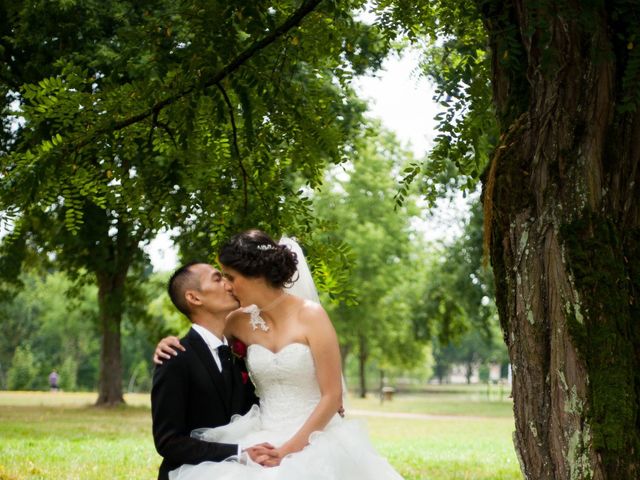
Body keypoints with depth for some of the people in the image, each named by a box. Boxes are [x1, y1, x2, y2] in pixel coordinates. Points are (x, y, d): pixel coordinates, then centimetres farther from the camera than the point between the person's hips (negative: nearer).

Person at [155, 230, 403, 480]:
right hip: (263, 441, 4)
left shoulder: (310, 316, -10)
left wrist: (291, 448, -16)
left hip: (313, 439, -4)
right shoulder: (241, 322, 3)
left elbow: (332, 396, -11)